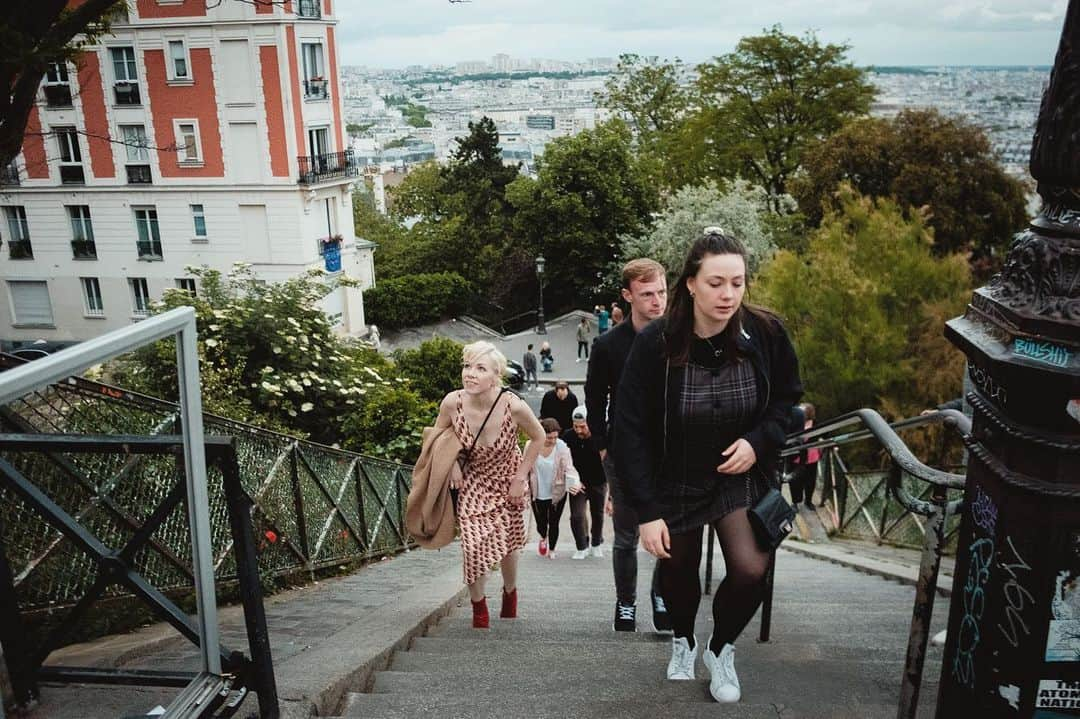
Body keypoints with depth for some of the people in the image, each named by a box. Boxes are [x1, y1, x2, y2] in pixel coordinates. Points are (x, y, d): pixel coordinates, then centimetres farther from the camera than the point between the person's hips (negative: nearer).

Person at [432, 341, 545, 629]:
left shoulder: (514, 406, -30)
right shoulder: (452, 402, -25)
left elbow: (538, 437, -9)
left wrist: (520, 478, -9)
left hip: (508, 481, 0)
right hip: (473, 481, 0)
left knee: (507, 543, 12)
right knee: (473, 544, -13)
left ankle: (510, 591, 45)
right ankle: (478, 605, 13)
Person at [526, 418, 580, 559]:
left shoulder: (562, 447, -17)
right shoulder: (530, 445, -13)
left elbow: (569, 468, -20)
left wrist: (574, 483, -38)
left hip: (557, 493, -1)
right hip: (538, 493, 1)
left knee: (553, 523, 8)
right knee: (541, 524, 10)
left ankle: (551, 549, 36)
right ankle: (543, 537, 49)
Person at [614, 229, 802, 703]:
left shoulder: (765, 333, -17)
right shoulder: (656, 344, -22)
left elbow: (787, 399, 1)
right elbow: (631, 430, -17)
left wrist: (760, 441, -18)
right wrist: (647, 510, -19)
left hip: (740, 475, 1)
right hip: (674, 481, 0)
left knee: (750, 570, -16)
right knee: (678, 571, 17)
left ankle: (721, 650, 17)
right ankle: (683, 640, 52)